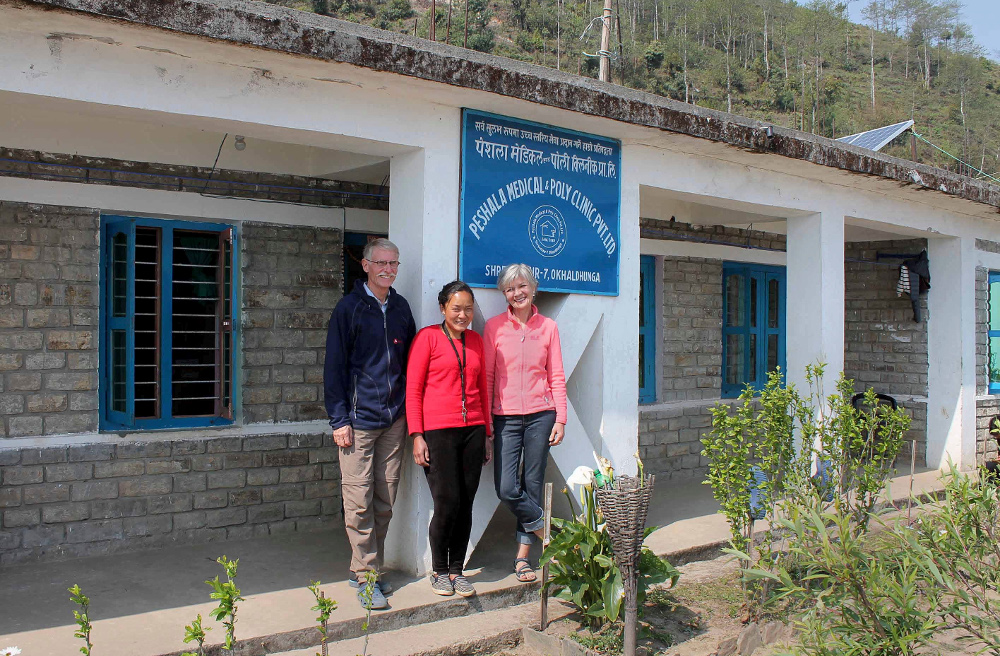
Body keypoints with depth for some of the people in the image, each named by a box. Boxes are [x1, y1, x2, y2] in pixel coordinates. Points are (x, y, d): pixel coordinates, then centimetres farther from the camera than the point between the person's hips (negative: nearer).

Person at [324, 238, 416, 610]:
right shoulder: (349, 307, -3)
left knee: (385, 499, 10)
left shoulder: (401, 308, 11)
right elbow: (335, 366, -5)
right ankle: (366, 577, 8)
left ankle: (366, 567, 24)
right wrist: (339, 419, -10)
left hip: (394, 419, 5)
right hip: (359, 419, -5)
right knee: (359, 501, -3)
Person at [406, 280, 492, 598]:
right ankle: (439, 571, 16)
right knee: (447, 503, -4)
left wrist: (486, 434, 16)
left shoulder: (476, 340, 14)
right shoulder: (428, 337, -2)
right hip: (438, 431, -5)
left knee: (465, 504, 6)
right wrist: (417, 436, -9)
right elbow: (413, 389, -3)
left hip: (472, 429, 5)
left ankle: (457, 571, 21)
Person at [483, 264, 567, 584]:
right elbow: (487, 376, 2)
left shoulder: (548, 327, 5)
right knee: (506, 488, -8)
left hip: (540, 414, 1)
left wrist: (560, 419, 1)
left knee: (532, 484, 4)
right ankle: (545, 530, 19)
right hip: (506, 416, 0)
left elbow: (556, 376, 6)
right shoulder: (494, 326, 2)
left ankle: (523, 555, 18)